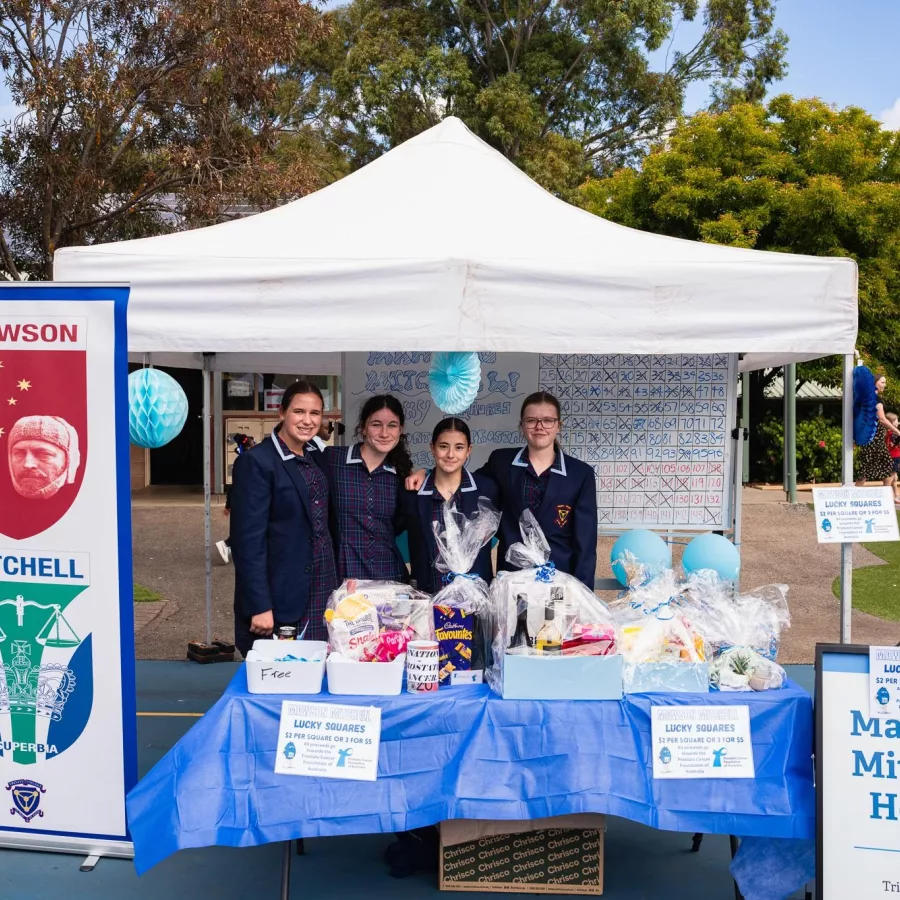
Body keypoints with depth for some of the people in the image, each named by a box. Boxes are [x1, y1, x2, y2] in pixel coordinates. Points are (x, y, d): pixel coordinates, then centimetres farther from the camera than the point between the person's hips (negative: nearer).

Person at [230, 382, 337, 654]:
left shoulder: (316, 457, 10)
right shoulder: (256, 462, -13)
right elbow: (248, 540, -16)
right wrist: (259, 605, -19)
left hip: (321, 591, 7)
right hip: (280, 597, -6)